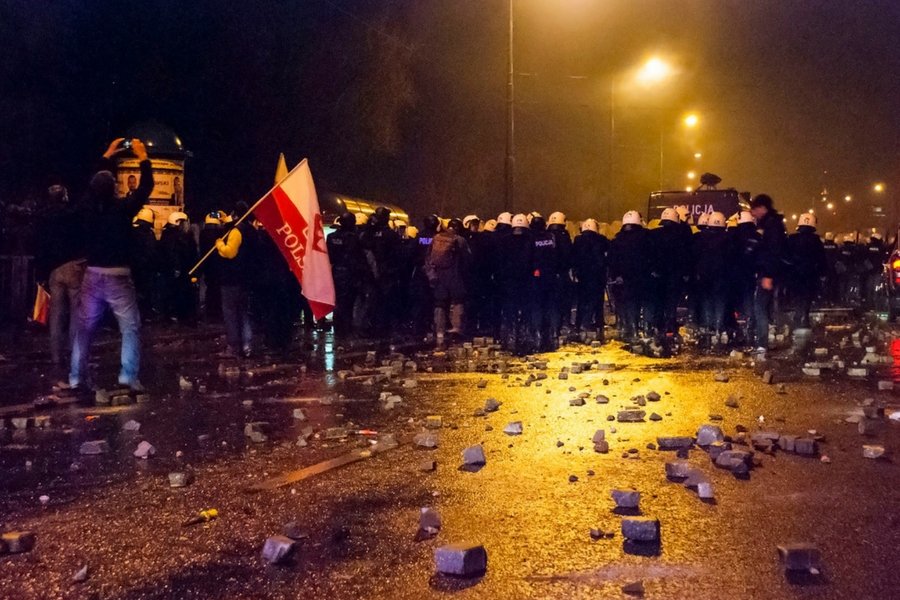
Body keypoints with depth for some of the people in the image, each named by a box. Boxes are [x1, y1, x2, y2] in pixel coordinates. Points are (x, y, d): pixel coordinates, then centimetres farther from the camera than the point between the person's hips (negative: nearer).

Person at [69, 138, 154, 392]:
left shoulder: (89, 208, 1)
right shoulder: (122, 208, -13)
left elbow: (96, 182, 19)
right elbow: (146, 187, -3)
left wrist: (107, 156, 27)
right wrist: (143, 157, 6)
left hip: (93, 275, 5)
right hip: (118, 276, -4)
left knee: (85, 328, 11)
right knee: (130, 327, 1)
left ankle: (77, 377, 13)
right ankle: (128, 375, -8)